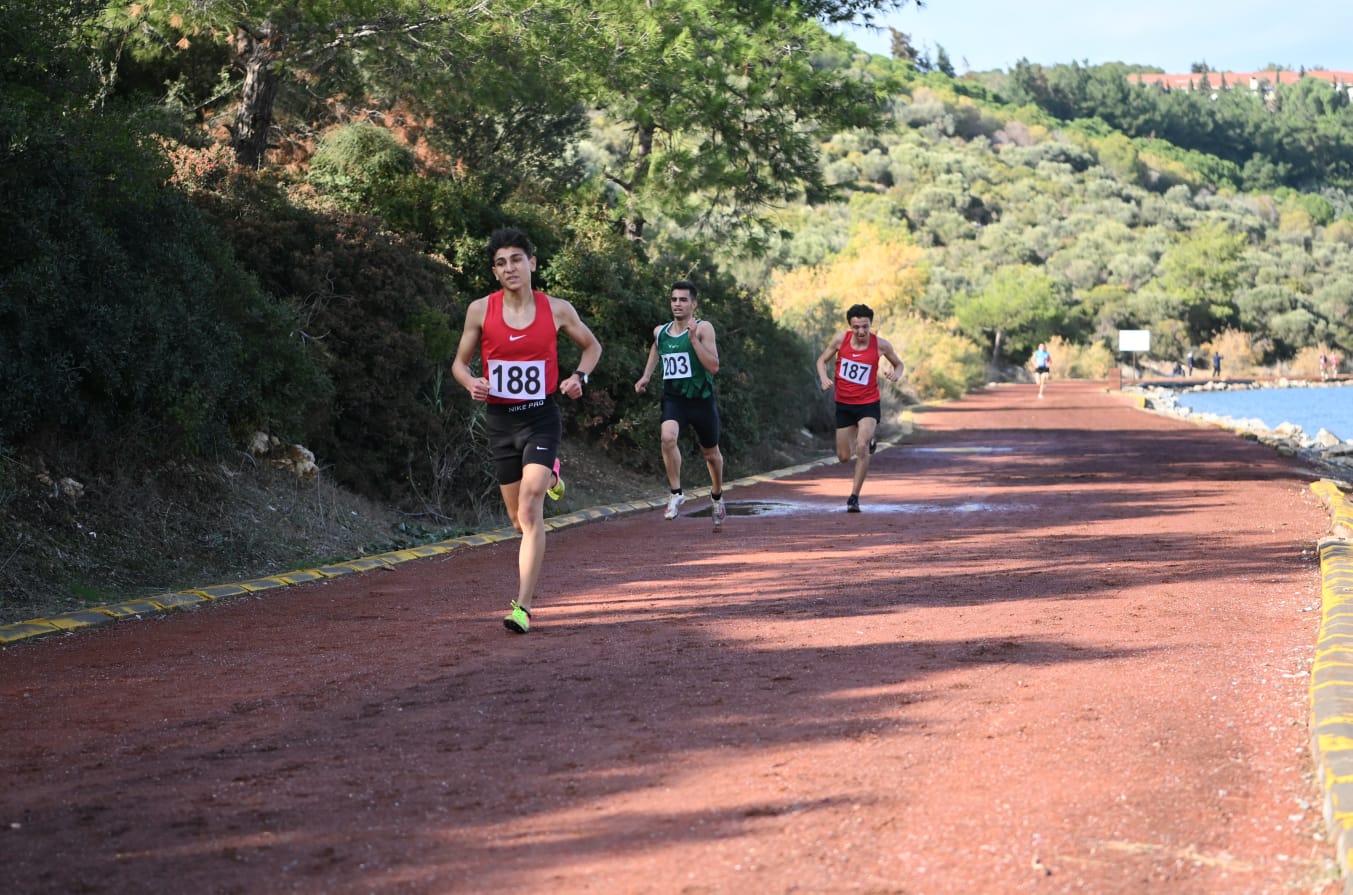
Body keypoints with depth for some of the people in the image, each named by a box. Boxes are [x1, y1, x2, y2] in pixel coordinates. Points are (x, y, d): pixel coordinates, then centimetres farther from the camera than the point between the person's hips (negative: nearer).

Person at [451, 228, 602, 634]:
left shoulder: (557, 310, -3)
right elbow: (460, 362, 7)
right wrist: (471, 383, -15)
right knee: (519, 518, 13)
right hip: (500, 420, 3)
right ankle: (549, 477, 52)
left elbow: (592, 346, 14)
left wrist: (579, 377, -5)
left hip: (541, 418, -3)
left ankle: (523, 606, -18)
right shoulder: (480, 310, -2)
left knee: (530, 509, -19)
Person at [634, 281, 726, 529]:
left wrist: (693, 339, -27)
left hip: (701, 399, -2)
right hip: (673, 397, 2)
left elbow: (713, 366, -20)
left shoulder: (703, 328, -11)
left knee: (711, 453, 15)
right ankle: (676, 494, -16)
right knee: (668, 437, -28)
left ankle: (717, 497, 42)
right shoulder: (660, 331, 4)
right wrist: (646, 376, 15)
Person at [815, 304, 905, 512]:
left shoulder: (881, 345, -11)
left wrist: (896, 374, -16)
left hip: (868, 403, -3)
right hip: (844, 404, 3)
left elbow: (898, 364, 8)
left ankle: (854, 497, -13)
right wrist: (824, 378, -15)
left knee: (862, 448, -24)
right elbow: (822, 360, 6)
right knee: (843, 457, 9)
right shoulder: (841, 339, -9)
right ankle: (867, 438, 46)